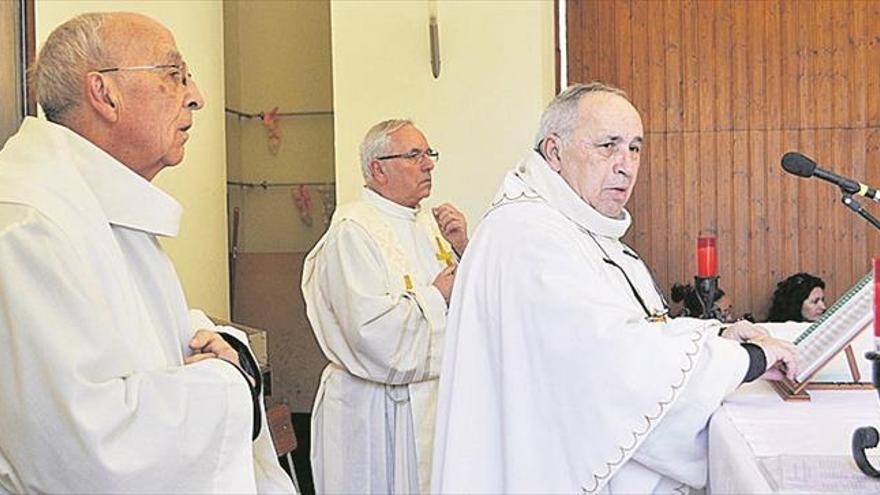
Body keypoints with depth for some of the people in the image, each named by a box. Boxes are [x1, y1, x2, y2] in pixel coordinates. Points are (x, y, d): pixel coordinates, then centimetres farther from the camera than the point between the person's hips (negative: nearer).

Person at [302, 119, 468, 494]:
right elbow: (373, 332, -26)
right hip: (378, 413, -7)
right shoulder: (353, 230, -14)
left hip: (434, 397, 8)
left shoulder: (428, 222, 10)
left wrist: (463, 250, -4)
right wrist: (436, 296, -12)